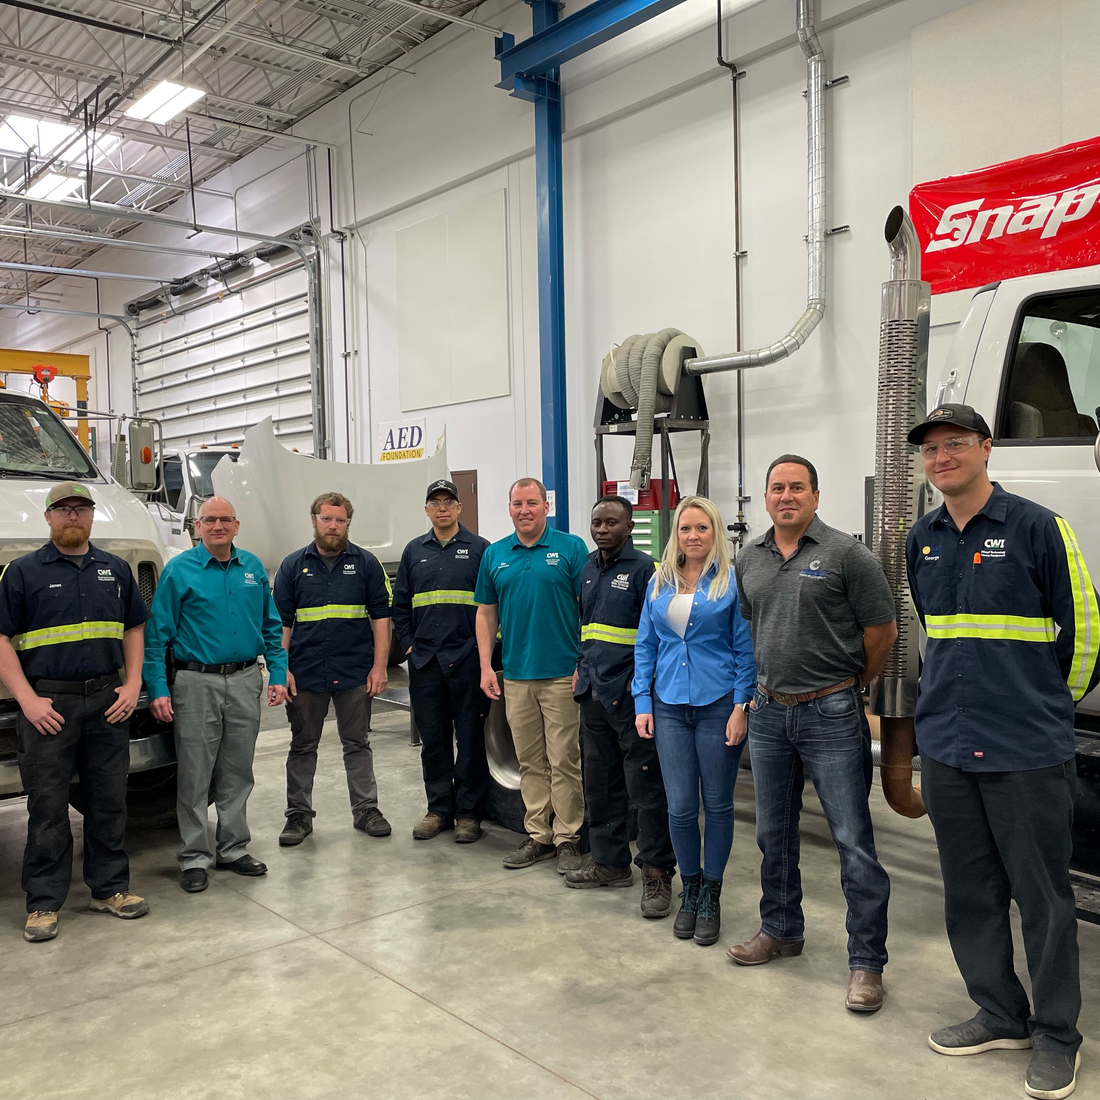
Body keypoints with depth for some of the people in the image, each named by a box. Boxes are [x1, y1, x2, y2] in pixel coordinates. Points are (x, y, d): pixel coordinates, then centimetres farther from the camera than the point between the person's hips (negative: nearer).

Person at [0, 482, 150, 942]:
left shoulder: (115, 569, 10)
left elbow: (134, 629, 15)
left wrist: (132, 686, 3)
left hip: (108, 702, 4)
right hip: (47, 705, -3)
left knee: (109, 800, 10)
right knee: (47, 806, 3)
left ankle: (109, 888, 23)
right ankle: (43, 903, 13)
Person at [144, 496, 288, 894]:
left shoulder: (253, 568, 8)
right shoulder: (179, 570, -3)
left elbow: (271, 627, 12)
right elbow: (157, 635, -5)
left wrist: (278, 675, 4)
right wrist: (158, 690, -12)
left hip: (245, 682, 4)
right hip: (197, 683, -4)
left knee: (237, 772, 12)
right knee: (195, 776, 2)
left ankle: (234, 849, 25)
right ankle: (194, 858, 13)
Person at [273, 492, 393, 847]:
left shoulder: (366, 563, 3)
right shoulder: (293, 565, 5)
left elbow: (381, 615, 2)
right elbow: (281, 622, 4)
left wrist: (379, 666, -5)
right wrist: (282, 669, -4)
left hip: (355, 673, -1)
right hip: (306, 672, 1)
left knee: (357, 743, 9)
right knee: (302, 746, 10)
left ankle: (366, 809, 19)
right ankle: (299, 814, 20)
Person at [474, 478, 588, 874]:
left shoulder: (571, 548, -2)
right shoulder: (494, 555, 10)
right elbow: (486, 613, 13)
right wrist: (486, 667, 6)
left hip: (562, 675, -4)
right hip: (516, 675, 4)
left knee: (564, 760, 0)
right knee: (530, 762, 12)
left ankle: (567, 838, 12)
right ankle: (538, 836, 22)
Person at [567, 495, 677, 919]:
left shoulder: (644, 569, -8)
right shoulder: (588, 569, 15)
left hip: (630, 695, -8)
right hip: (594, 693, 8)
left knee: (645, 786, -3)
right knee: (600, 783, 15)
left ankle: (657, 872, 8)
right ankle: (610, 862, 29)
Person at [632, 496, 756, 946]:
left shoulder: (731, 582, -3)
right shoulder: (659, 583, 9)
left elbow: (746, 649, -4)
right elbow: (645, 644, 11)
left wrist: (741, 706, -10)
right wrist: (643, 702, 4)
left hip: (718, 705, -3)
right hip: (670, 706, 3)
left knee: (717, 804, 7)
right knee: (680, 806, 3)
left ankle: (711, 896, 24)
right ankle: (689, 891, 24)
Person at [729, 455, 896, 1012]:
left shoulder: (845, 554, -8)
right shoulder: (749, 559, 9)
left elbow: (881, 631, -4)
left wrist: (851, 688, 6)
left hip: (830, 716, -5)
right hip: (769, 714, 6)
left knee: (853, 841, -2)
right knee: (773, 834, 17)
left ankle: (866, 961, 10)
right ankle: (781, 930, 35)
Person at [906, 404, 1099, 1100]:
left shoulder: (1038, 528, -8)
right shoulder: (921, 541, 10)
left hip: (1027, 752, -5)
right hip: (947, 747, 6)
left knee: (1042, 896, 5)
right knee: (971, 893, 14)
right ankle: (1000, 1015, 29)